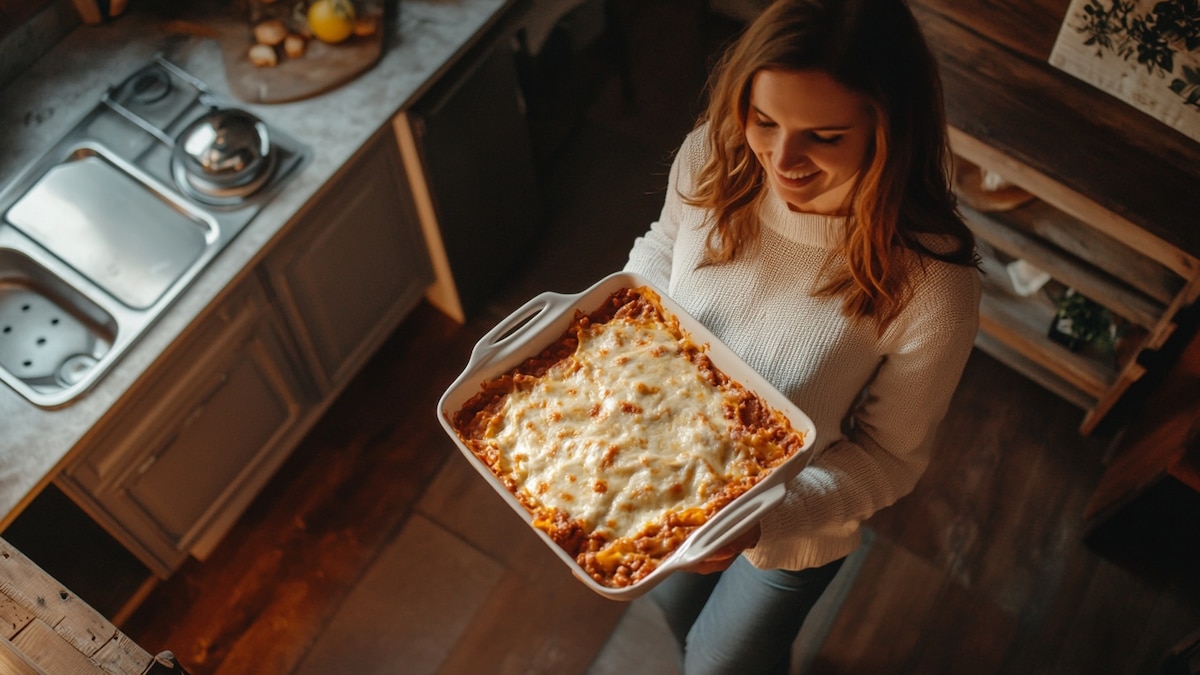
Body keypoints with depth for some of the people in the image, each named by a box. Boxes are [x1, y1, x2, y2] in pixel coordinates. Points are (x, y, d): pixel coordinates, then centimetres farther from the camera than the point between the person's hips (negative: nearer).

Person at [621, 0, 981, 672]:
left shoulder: (933, 283, -37)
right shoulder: (710, 158, -26)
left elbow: (891, 454, -22)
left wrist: (764, 519, -35)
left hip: (798, 524, -4)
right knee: (676, 605, 35)